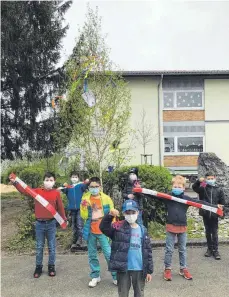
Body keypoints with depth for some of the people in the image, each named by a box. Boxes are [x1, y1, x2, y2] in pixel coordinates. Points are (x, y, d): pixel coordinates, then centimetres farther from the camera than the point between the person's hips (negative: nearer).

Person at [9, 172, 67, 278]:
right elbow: (24, 190, -3)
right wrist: (15, 182, -14)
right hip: (39, 223, 1)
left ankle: (51, 266, 24)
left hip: (51, 223, -1)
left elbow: (60, 207, 1)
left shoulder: (56, 193, -4)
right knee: (39, 247, 12)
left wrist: (64, 219, 4)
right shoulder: (37, 191, -1)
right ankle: (38, 267, 25)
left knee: (51, 247, 10)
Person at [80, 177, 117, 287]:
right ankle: (95, 276, 28)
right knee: (92, 254, 12)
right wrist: (83, 207, -19)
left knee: (109, 254, -1)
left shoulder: (106, 198, -5)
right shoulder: (86, 198, -2)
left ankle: (116, 276, 13)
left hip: (103, 231, -2)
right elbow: (84, 216, -2)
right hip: (90, 231, 2)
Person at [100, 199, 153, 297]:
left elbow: (148, 251, 4)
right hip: (123, 268, -2)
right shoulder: (118, 227, -4)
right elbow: (103, 227, -20)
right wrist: (110, 216, -36)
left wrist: (149, 270, 4)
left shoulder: (142, 230, 2)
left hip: (139, 269, 2)